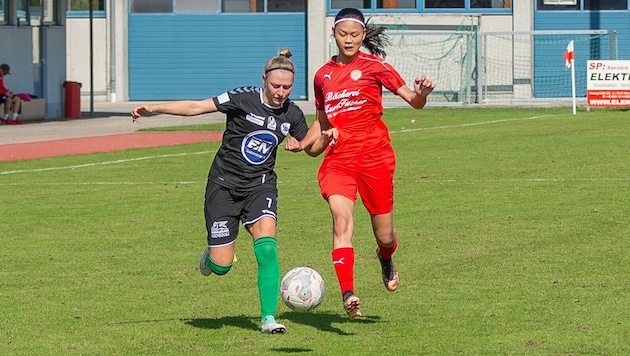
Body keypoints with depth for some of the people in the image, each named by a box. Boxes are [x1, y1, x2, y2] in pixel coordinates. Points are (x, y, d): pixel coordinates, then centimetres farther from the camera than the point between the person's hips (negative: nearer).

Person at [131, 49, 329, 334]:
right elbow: (197, 107, -16)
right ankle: (211, 256, 34)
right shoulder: (244, 99, -13)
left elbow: (312, 147, 15)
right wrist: (153, 108, -23)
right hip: (225, 184, -2)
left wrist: (326, 137, -7)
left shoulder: (292, 114, 1)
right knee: (221, 266, -5)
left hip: (260, 185, 2)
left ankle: (268, 318, -18)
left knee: (266, 245, -24)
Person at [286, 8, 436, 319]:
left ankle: (386, 260, 44)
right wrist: (302, 143, 9)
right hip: (338, 158, 2)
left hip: (374, 156, -2)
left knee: (384, 234, 5)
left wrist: (421, 94, -24)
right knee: (341, 218, -24)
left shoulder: (374, 66, 1)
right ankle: (348, 294, -33)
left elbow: (414, 102, -1)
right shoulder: (323, 75, 12)